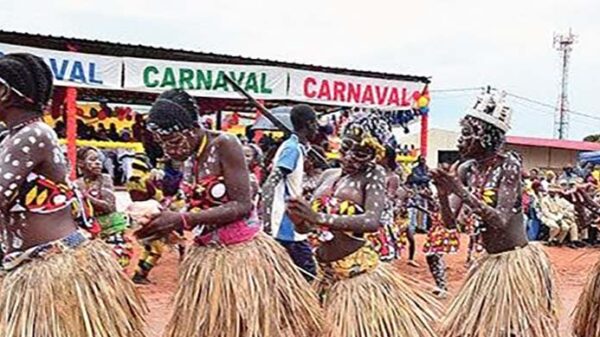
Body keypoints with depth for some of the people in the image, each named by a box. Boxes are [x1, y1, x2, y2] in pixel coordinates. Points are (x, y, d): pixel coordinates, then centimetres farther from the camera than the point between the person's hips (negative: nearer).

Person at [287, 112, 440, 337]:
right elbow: (309, 226, 9)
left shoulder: (373, 175, -7)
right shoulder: (329, 175, 9)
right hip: (326, 271, 6)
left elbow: (372, 221, -24)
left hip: (358, 270, -5)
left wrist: (321, 218, -33)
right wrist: (299, 219, -15)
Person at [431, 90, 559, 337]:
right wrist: (443, 193, -19)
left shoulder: (509, 165, -16)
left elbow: (500, 220, -25)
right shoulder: (467, 169, 0)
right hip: (489, 263, 7)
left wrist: (461, 191, -28)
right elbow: (450, 221, -1)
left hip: (517, 261, -7)